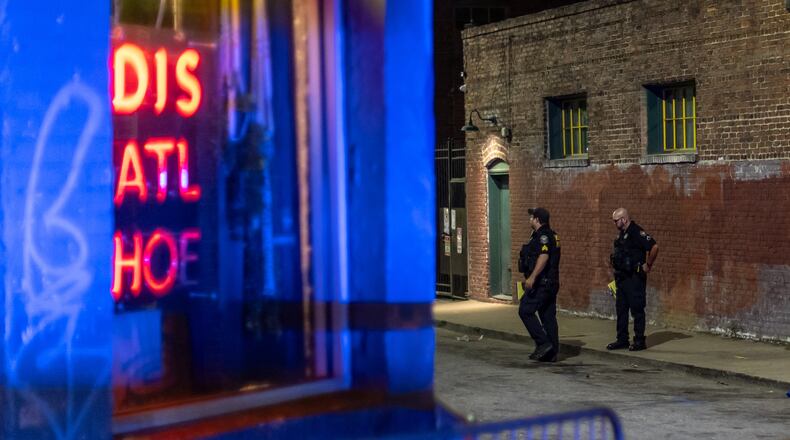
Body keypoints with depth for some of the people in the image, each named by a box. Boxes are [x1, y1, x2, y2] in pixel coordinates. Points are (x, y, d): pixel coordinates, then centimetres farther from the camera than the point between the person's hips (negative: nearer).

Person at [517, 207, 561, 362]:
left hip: (541, 283, -10)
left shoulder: (543, 236, -14)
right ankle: (552, 352, 10)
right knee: (548, 316, 9)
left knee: (525, 311, -7)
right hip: (551, 283, 10)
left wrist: (532, 277, -34)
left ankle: (543, 343, -12)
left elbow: (544, 256, -28)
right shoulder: (550, 235, 19)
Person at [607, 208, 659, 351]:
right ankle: (622, 340, 17)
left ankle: (639, 341, 1)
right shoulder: (622, 233, 14)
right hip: (622, 277, 10)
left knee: (637, 309, -4)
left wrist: (648, 265, -17)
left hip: (635, 278, -10)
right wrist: (615, 267, 19)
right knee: (621, 309, 11)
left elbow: (654, 247, -24)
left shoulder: (636, 232, -16)